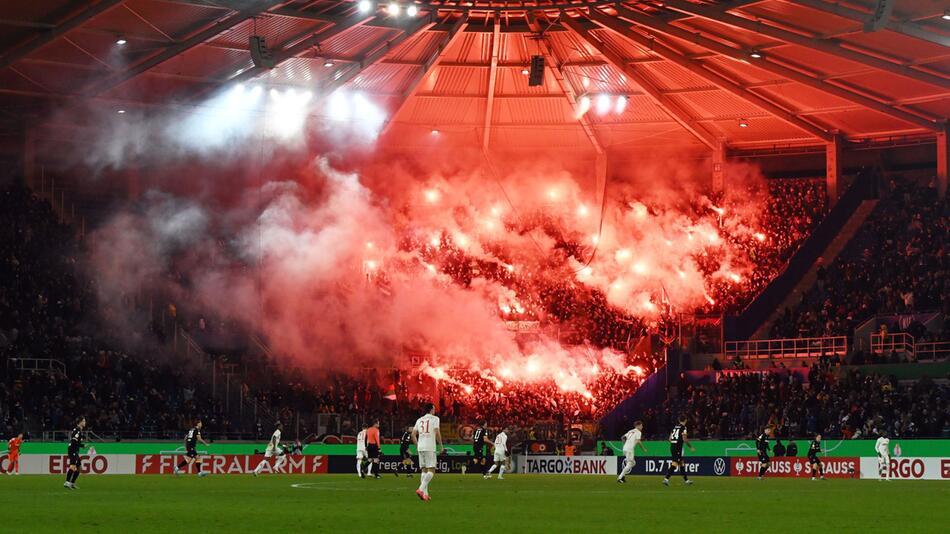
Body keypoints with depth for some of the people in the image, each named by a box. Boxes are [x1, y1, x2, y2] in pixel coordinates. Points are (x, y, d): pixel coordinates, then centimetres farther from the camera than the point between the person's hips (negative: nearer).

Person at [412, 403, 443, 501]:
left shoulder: (419, 420, 15)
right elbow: (437, 433, -10)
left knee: (424, 470, 10)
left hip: (420, 448, 6)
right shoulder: (434, 419, -1)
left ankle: (425, 493, 5)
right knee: (431, 470, -5)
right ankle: (421, 489, -23)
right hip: (430, 447, -6)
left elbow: (413, 435, 12)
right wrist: (441, 446, -1)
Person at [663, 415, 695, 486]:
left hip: (672, 446, 8)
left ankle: (686, 479, 25)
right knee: (674, 464, -10)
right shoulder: (683, 427, -7)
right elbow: (684, 439, -14)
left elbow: (670, 438, 15)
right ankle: (666, 478, -21)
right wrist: (691, 447, -6)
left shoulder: (675, 427, 14)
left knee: (681, 463, 17)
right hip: (678, 447, -8)